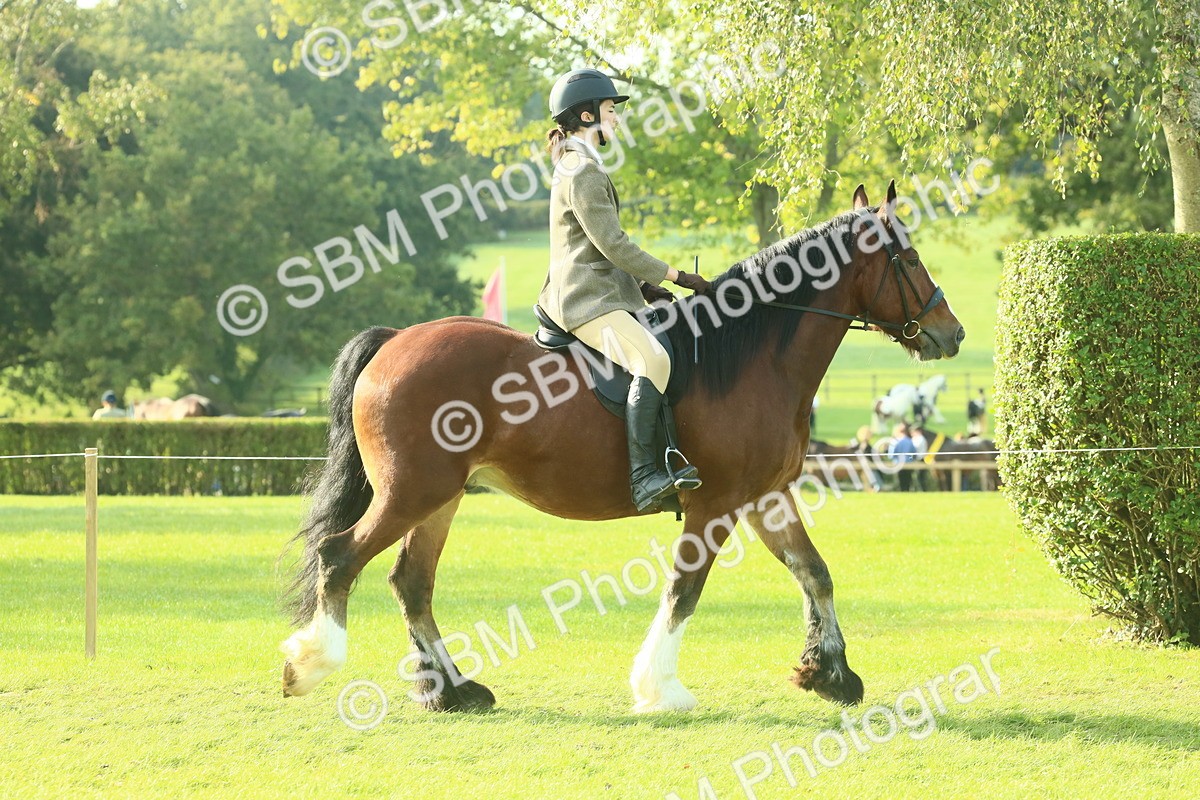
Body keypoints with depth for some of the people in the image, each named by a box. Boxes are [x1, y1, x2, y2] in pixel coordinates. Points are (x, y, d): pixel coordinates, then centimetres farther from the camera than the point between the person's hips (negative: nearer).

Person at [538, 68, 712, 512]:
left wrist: (644, 285, 17)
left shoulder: (581, 168, 21)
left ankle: (667, 459, 17)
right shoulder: (582, 174, -12)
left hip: (597, 293, 11)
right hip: (588, 301, -11)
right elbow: (613, 244, -17)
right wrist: (674, 276, -11)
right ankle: (643, 476, -38)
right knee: (652, 360, -30)